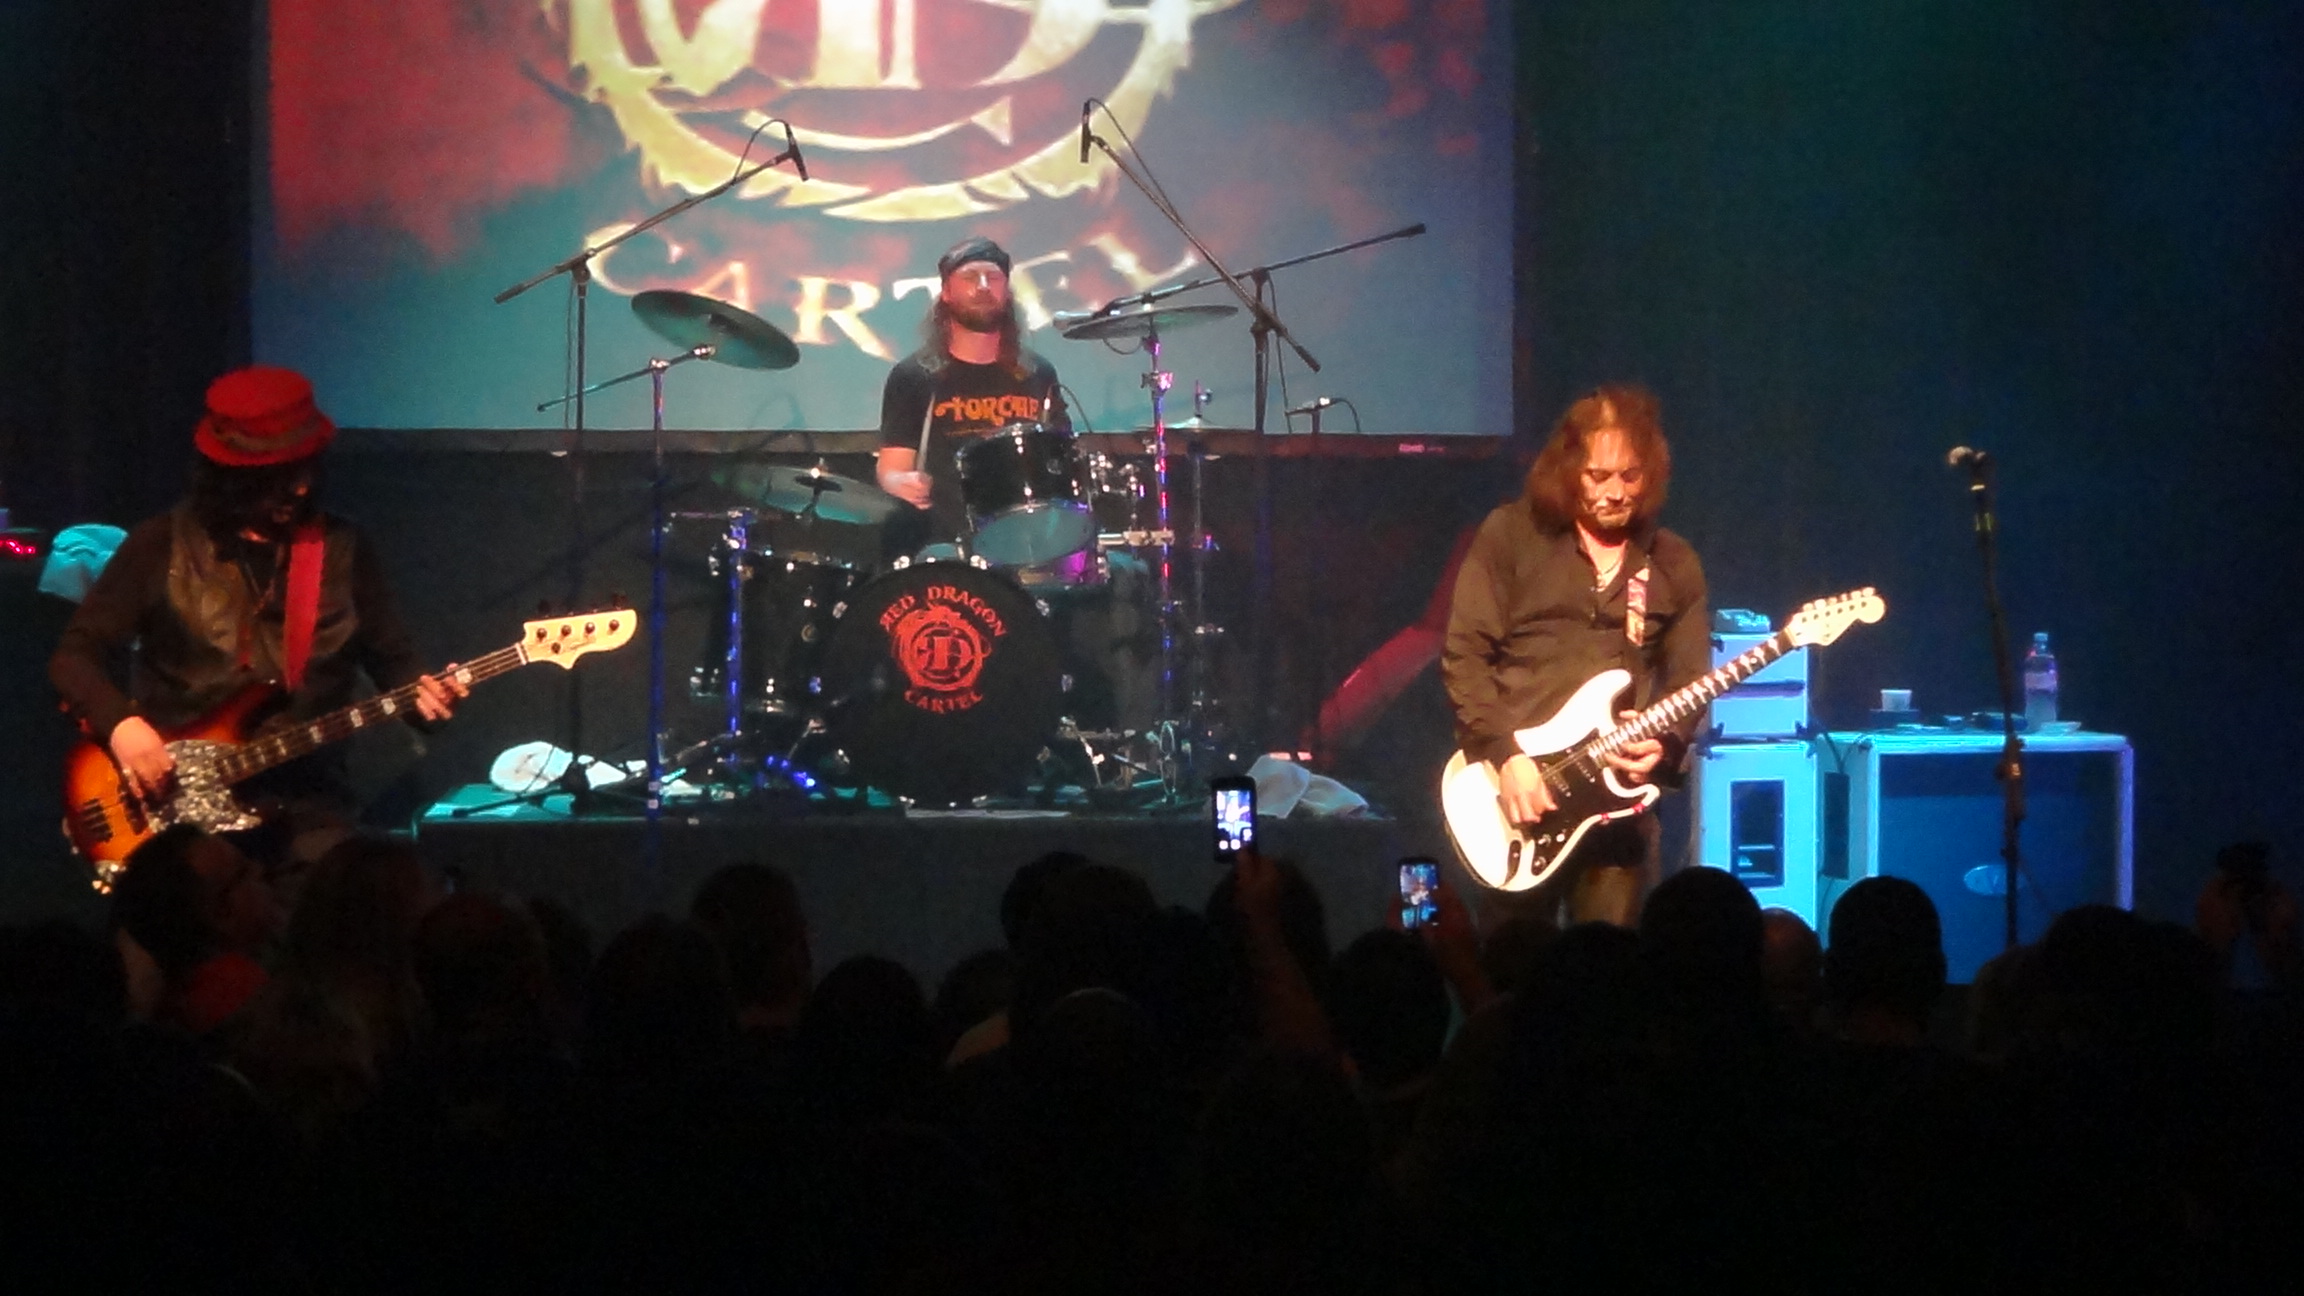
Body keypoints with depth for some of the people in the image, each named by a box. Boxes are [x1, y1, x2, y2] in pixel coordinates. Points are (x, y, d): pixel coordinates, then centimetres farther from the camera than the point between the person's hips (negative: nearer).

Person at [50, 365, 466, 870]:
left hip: (304, 807, 2)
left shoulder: (340, 549, 9)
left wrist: (423, 694, -8)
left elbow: (392, 657, 14)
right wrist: (121, 723, -15)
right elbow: (73, 657, 3)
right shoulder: (163, 545, 2)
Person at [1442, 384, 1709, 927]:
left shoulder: (1674, 566, 11)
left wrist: (1663, 744, -10)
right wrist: (1506, 754, -13)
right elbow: (1463, 654, -3)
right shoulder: (1512, 535, 1)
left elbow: (1690, 683, 11)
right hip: (1518, 789, -2)